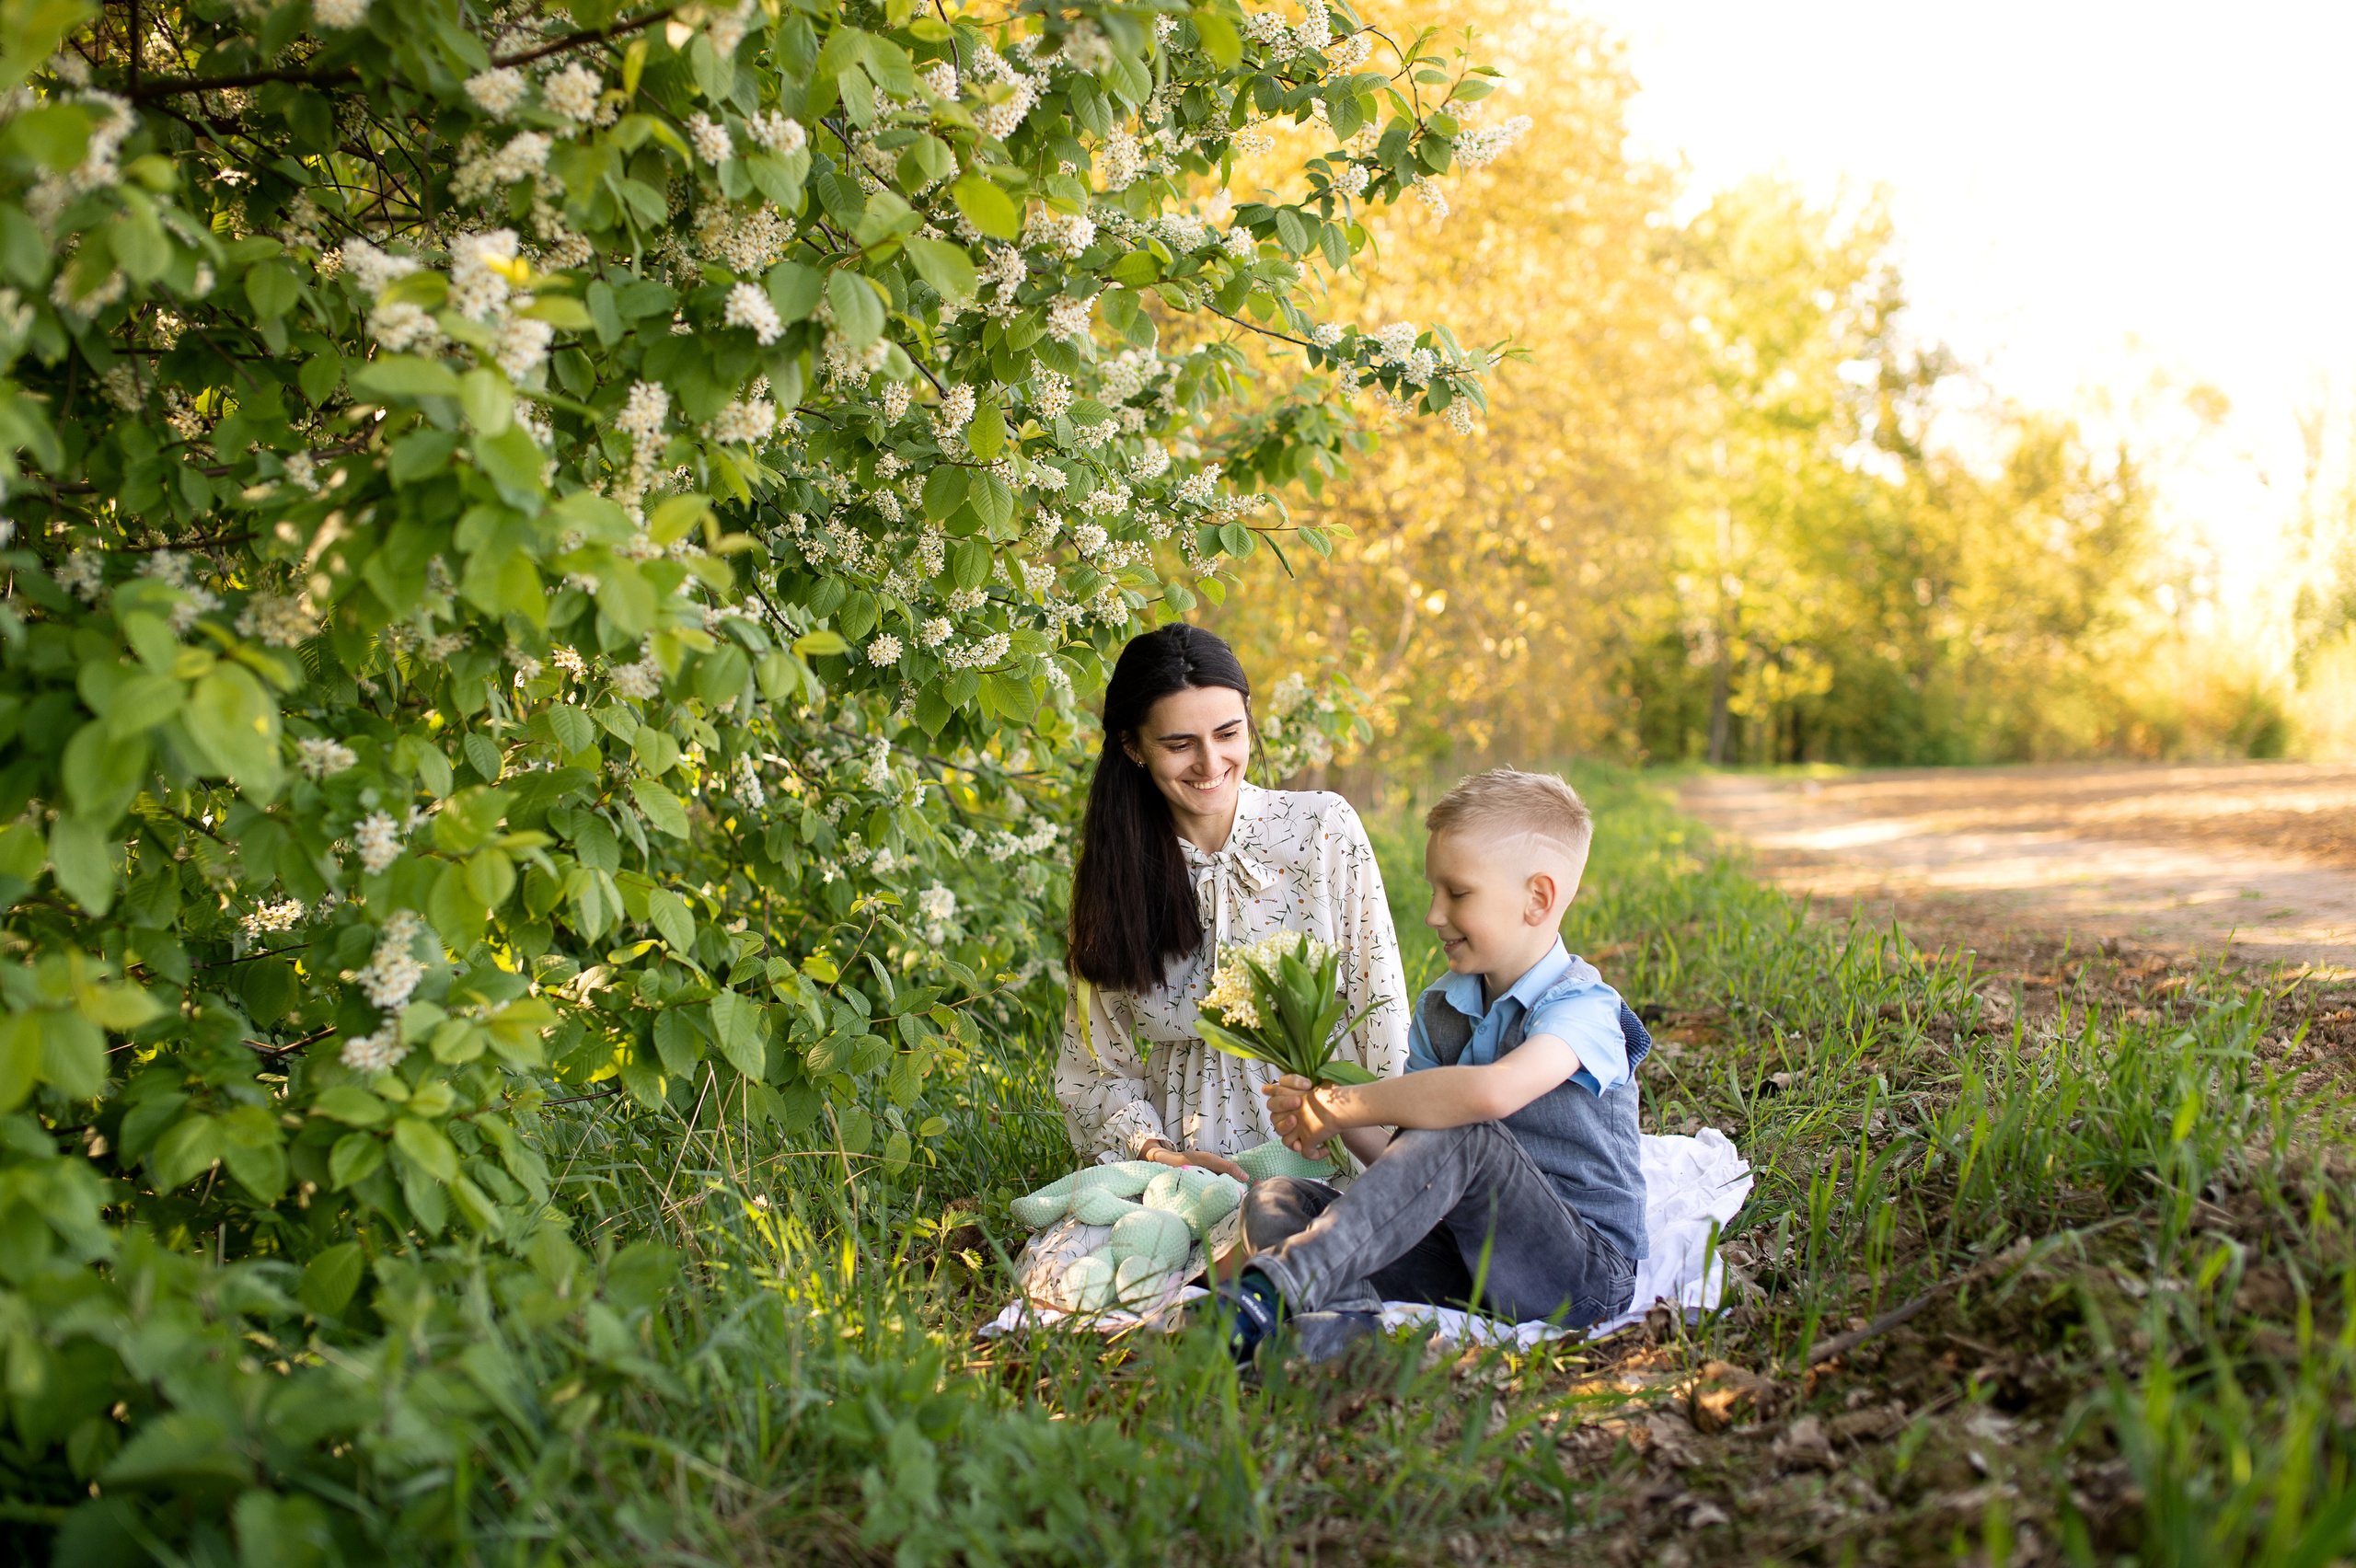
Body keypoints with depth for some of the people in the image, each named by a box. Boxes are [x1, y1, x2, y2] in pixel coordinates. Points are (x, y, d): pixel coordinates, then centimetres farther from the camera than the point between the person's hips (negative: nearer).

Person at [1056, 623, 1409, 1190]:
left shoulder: (1325, 829, -2)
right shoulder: (1109, 869, 3)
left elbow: (1380, 1011, -1)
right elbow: (1094, 1069, 5)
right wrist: (1160, 1154, -13)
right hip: (1184, 1167, 3)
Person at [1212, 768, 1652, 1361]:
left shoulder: (1581, 1007, -13)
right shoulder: (1439, 1009, 12)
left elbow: (1490, 1093, -35)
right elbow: (1406, 1165, 12)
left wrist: (1341, 1108, -23)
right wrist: (1331, 1122, -9)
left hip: (1584, 1269, -7)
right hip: (1465, 1253, 7)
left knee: (1462, 1134, -34)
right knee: (1275, 1200, -10)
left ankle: (1277, 1289, -38)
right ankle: (1341, 1321, -43)